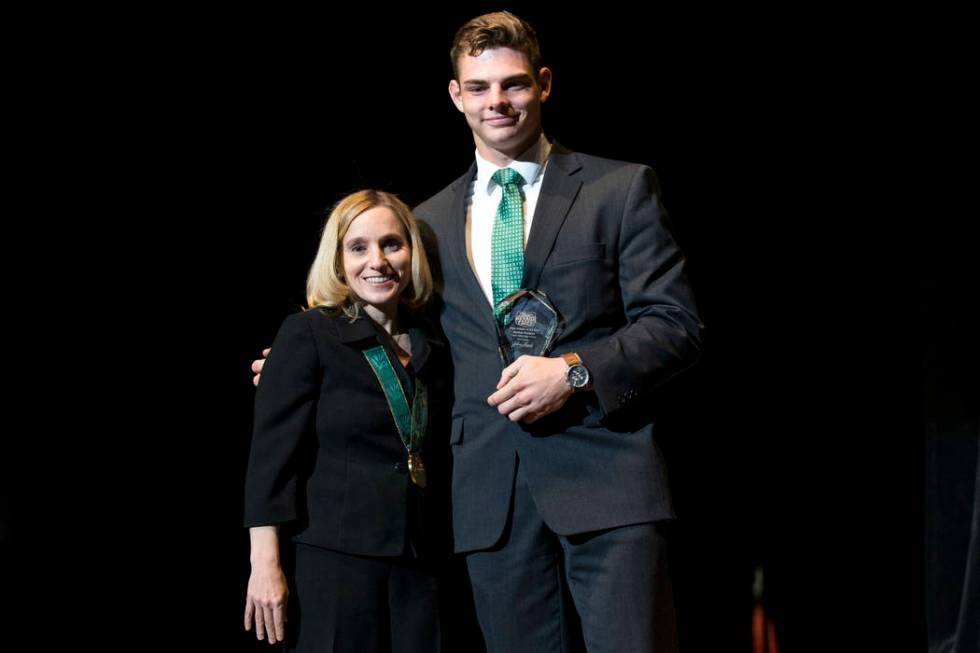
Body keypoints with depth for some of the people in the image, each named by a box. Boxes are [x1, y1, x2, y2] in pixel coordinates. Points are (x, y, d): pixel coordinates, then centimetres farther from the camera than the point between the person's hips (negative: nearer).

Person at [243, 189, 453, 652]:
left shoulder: (432, 349, 13)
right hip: (332, 561, -5)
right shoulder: (307, 335, -3)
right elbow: (271, 455, -8)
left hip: (419, 566, 5)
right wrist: (265, 565, -14)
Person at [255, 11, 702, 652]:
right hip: (494, 496, 3)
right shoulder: (430, 222, 17)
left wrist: (574, 370, -13)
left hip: (605, 477, -3)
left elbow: (677, 326, 0)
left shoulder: (621, 189, 5)